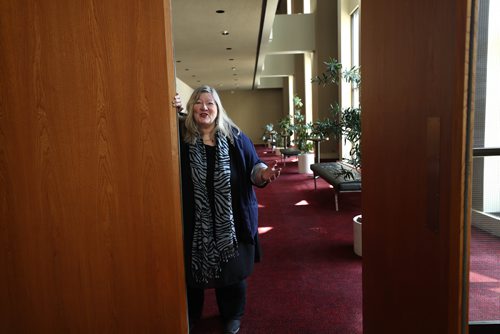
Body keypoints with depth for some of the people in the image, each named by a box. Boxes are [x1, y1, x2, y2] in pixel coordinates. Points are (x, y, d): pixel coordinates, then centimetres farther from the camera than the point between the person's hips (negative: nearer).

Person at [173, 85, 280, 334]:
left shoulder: (235, 137, -1)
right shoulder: (181, 136, -3)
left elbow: (252, 167, 3)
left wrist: (264, 174, -18)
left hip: (231, 220, 1)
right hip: (193, 221, 0)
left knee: (233, 268, 16)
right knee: (192, 268, 16)